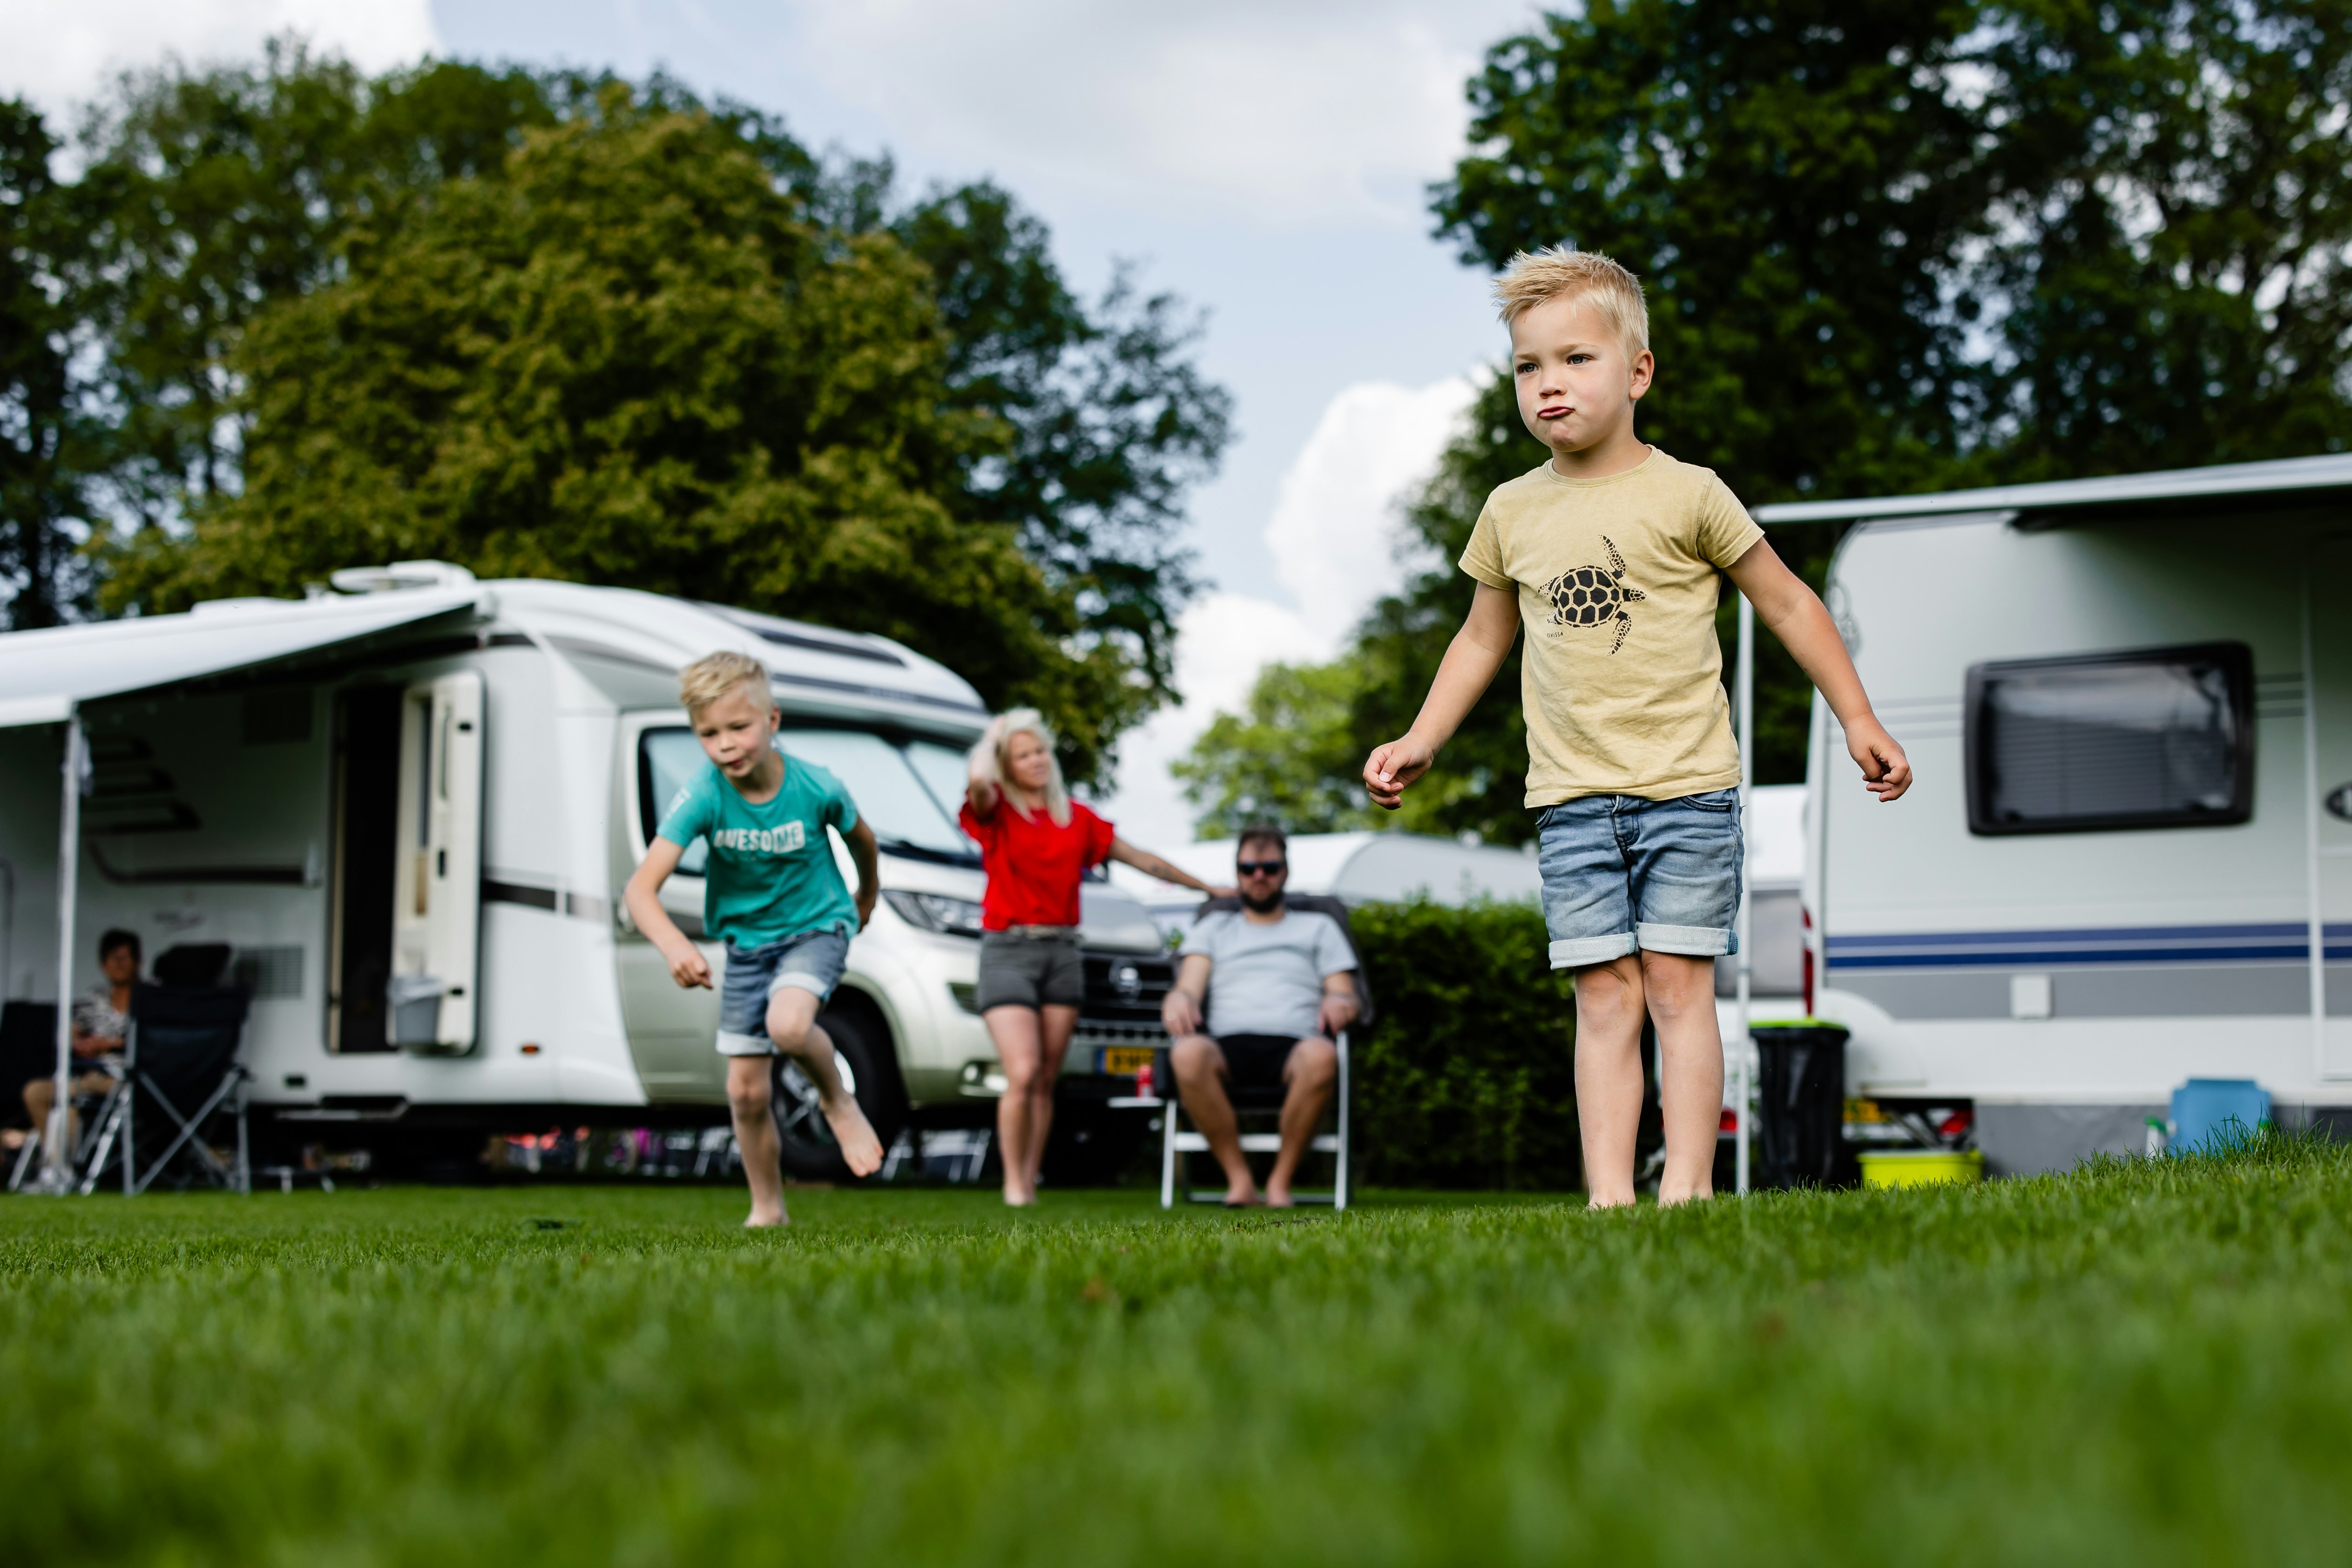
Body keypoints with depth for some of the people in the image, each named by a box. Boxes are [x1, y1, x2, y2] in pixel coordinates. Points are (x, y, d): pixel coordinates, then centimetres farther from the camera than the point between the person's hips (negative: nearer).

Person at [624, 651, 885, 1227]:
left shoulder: (816, 788, -22)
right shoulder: (702, 798, -23)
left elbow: (860, 838, 2)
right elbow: (641, 889, -30)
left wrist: (868, 896, 20)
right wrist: (673, 944, -49)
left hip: (817, 926, -2)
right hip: (746, 939, 2)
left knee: (788, 1023, -33)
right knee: (746, 1090, 4)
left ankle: (838, 1102, -1)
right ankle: (768, 1209, 25)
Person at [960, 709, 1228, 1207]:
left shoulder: (1077, 818, 13)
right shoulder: (996, 811, 1)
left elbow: (1142, 860, 21)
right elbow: (978, 784, -24)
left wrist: (1209, 889, 25)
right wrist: (995, 736, -4)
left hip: (1063, 954, 4)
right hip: (1007, 952, -4)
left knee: (1046, 1080, 4)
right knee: (1023, 1074, -15)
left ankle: (1031, 1181, 10)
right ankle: (1013, 1183, -4)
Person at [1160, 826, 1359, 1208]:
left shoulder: (1318, 928, 29)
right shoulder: (1214, 928, 29)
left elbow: (1345, 996, 17)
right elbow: (1190, 986, 13)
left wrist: (1339, 1002, -9)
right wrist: (1178, 1000, -13)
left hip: (1293, 1046, 0)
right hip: (1227, 1044, 0)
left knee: (1322, 1056, -40)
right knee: (1188, 1054, -38)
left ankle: (1281, 1179, -25)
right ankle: (1238, 1177, -27)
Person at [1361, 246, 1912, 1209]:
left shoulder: (1686, 495, -2)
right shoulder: (1513, 514, 9)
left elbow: (1787, 604, 6)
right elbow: (1483, 638, 21)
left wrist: (1858, 722, 5)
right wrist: (1420, 743, 13)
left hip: (1686, 786, -3)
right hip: (1571, 797, 3)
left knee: (1678, 985, -5)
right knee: (1604, 995, -1)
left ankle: (1686, 1185, -4)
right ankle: (1608, 1195, -3)